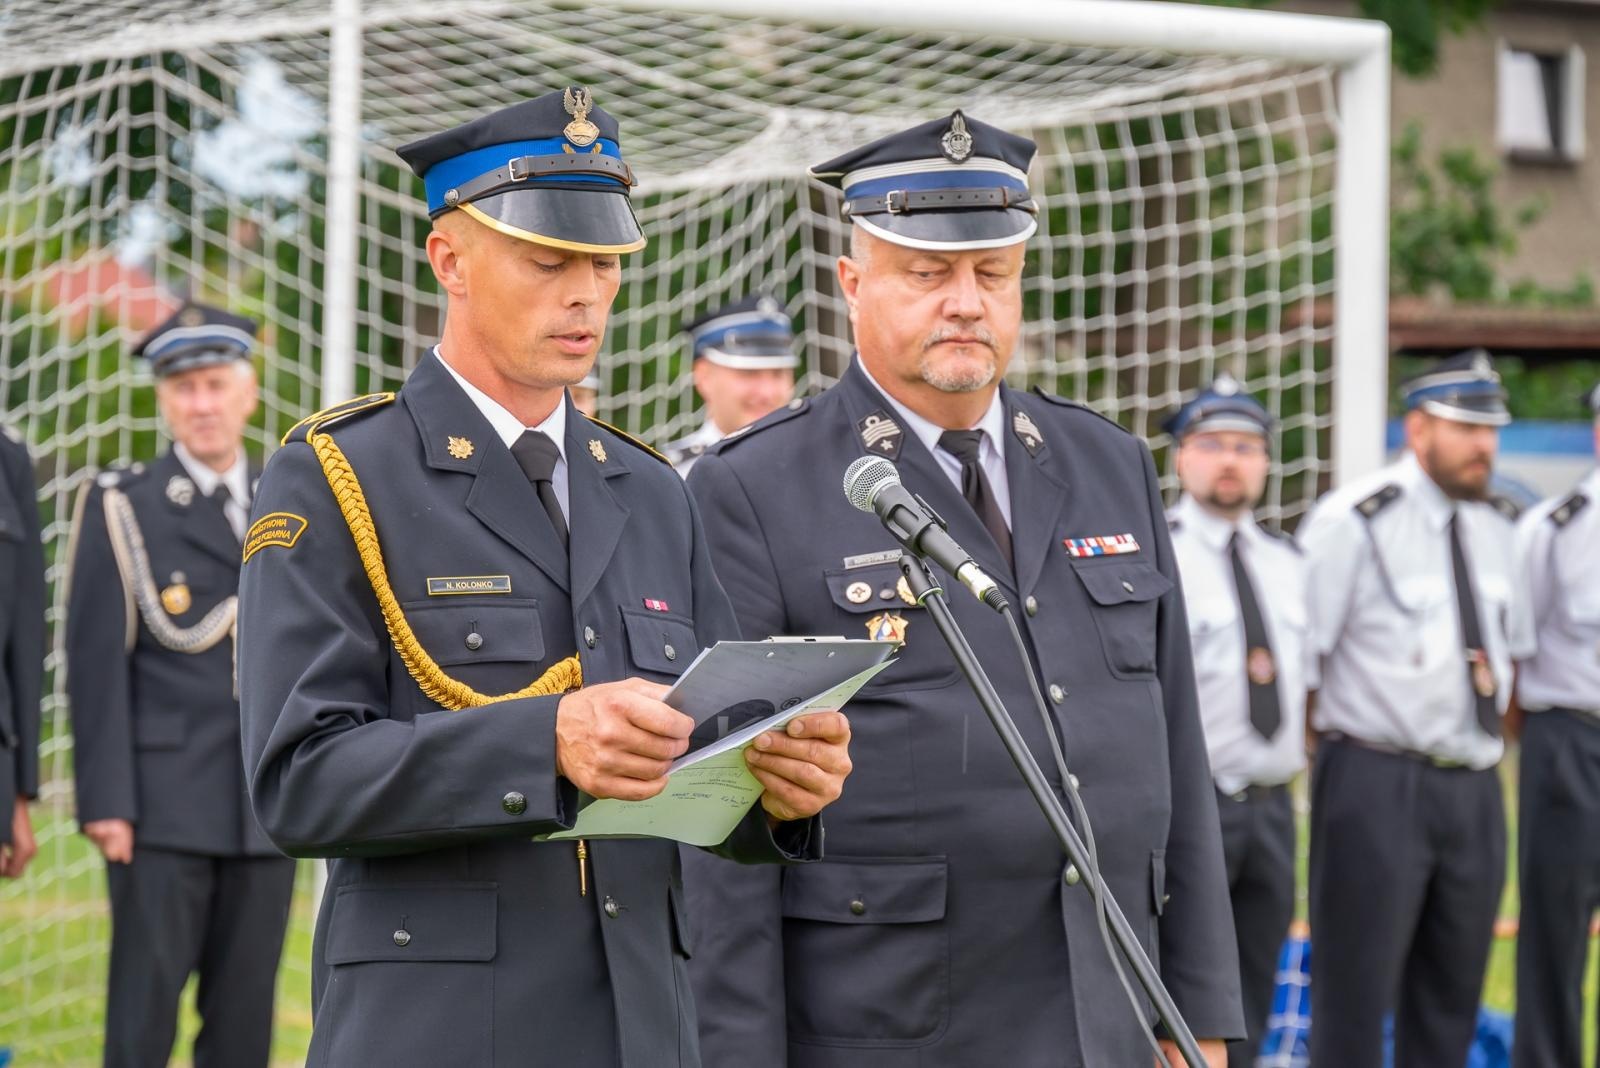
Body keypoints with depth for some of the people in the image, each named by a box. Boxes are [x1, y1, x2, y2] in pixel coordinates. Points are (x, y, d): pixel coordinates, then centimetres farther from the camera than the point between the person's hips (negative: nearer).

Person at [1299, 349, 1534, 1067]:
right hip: (1376, 787, -7)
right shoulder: (1354, 521, -10)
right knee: (1356, 990, -4)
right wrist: (1318, 744, -10)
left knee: (1451, 994, 12)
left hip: (1474, 788, 7)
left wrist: (1491, 738, 13)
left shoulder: (1492, 528, 12)